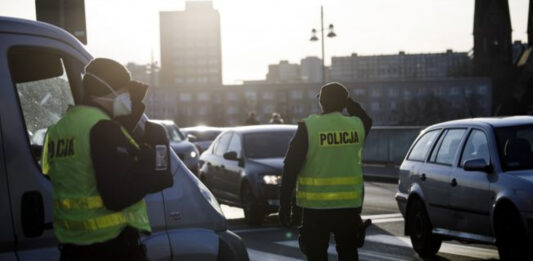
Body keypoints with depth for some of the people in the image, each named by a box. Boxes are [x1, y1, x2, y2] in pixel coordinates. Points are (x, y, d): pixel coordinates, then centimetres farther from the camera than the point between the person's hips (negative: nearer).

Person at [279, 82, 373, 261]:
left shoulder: (308, 128, -10)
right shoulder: (357, 125, 0)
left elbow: (291, 168, -10)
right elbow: (366, 120, 28)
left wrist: (284, 205, -4)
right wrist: (348, 102, 17)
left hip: (316, 207, -3)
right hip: (349, 206, 3)